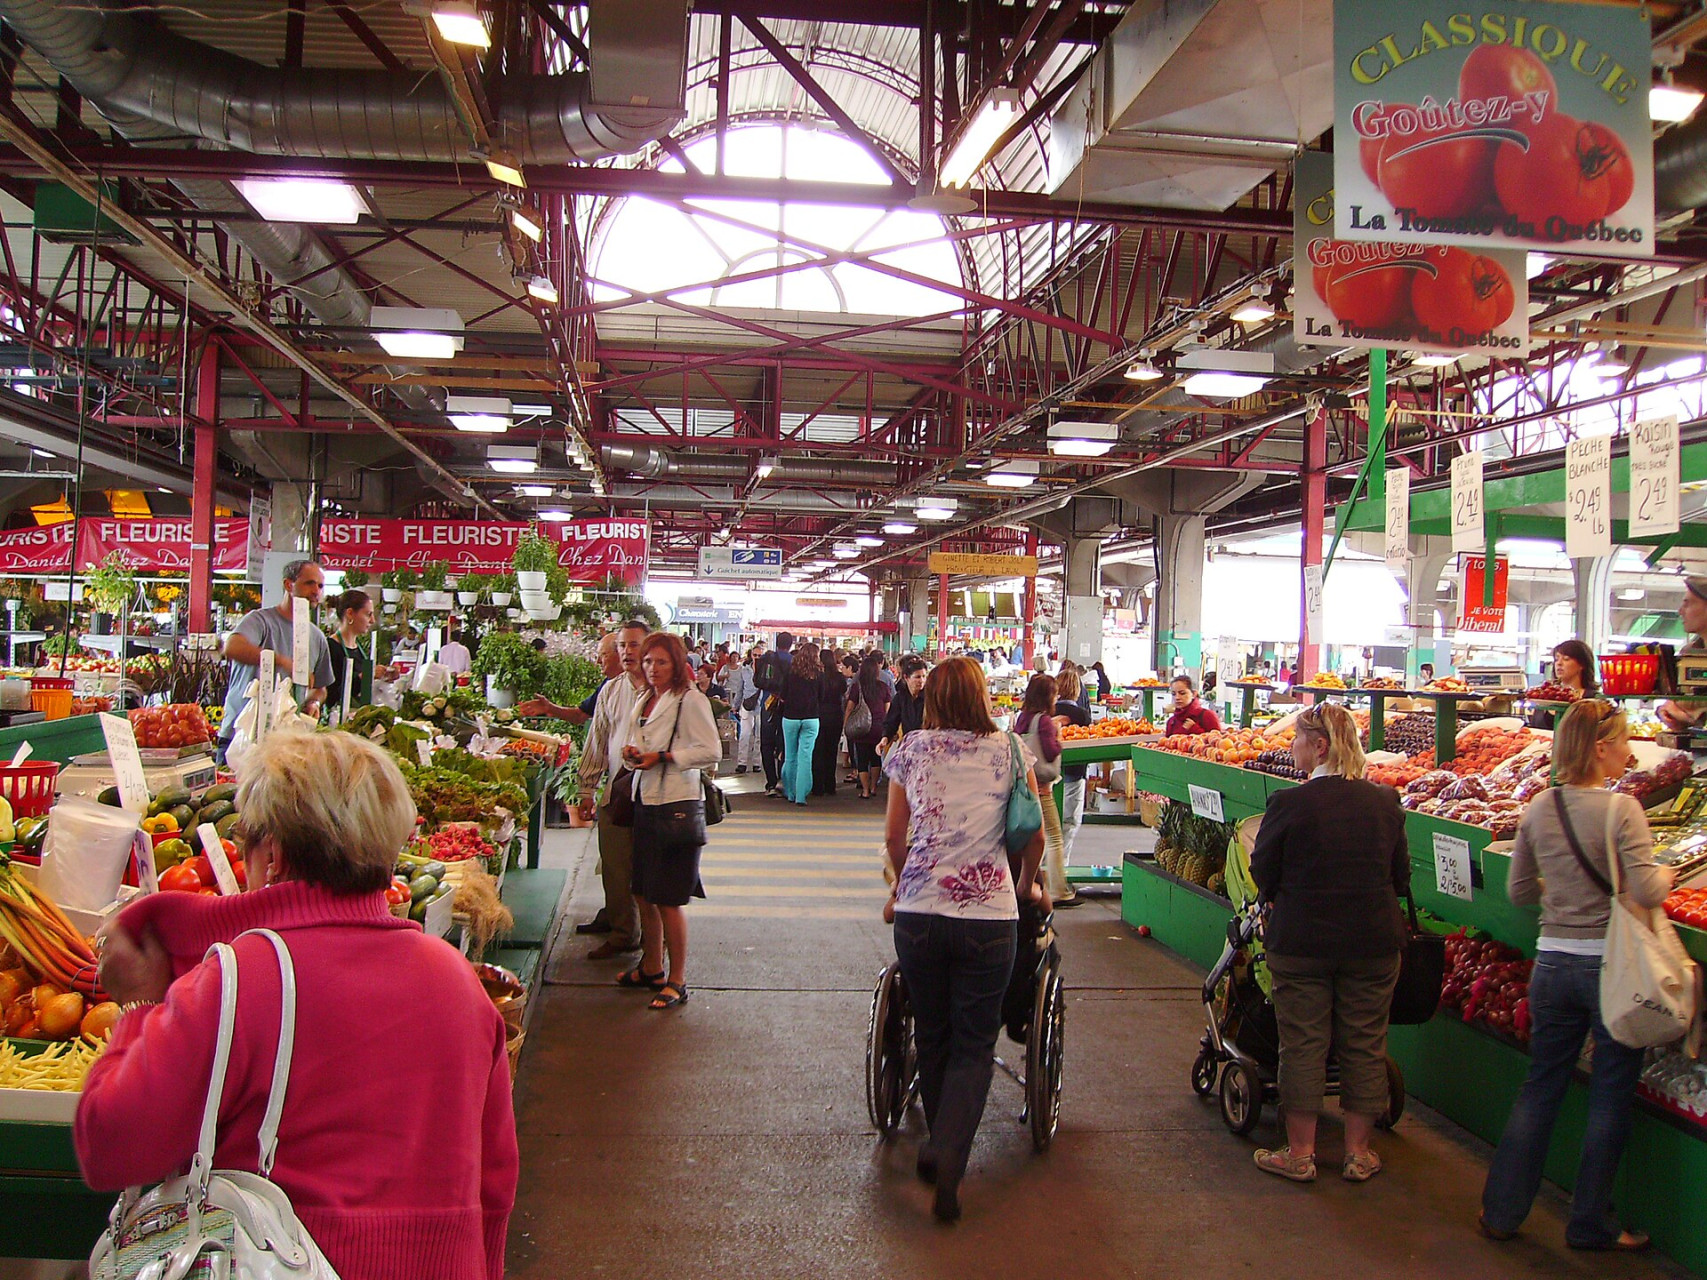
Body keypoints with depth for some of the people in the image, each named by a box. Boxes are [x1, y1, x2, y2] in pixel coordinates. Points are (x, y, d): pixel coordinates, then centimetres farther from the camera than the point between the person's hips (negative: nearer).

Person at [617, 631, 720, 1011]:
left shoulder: (690, 700, -11)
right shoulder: (644, 701, 14)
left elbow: (711, 752, -17)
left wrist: (662, 758, -18)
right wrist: (631, 753, 3)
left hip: (677, 806, -8)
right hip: (645, 804, 8)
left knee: (668, 900, -4)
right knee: (643, 894, 15)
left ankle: (677, 980, 8)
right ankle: (651, 968, 31)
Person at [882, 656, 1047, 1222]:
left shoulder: (910, 750, 4)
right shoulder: (1010, 750, 3)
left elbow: (894, 836, 10)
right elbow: (1034, 836, 6)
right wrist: (1028, 886, 25)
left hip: (918, 914, 1)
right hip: (989, 915, -1)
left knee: (932, 1037, 18)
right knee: (975, 1043, 9)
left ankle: (940, 1146, 32)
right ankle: (949, 1154, -8)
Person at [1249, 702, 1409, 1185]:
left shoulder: (1289, 803, -15)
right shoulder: (1385, 801, -3)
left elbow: (1263, 875, -6)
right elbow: (1401, 876, 7)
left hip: (1300, 941, -3)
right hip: (1374, 943, 3)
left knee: (1303, 1045, 8)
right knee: (1364, 1045, 14)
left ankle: (1300, 1153, 18)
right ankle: (1359, 1153, 24)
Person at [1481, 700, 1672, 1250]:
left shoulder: (1538, 809, 2)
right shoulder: (1621, 809, -15)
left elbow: (1518, 891, 8)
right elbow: (1646, 892, -22)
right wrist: (1666, 874, -1)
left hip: (1553, 962, 5)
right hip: (1612, 963, -5)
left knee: (1539, 1087, 16)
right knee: (1611, 1099, 10)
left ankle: (1502, 1210, 21)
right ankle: (1590, 1223, 22)